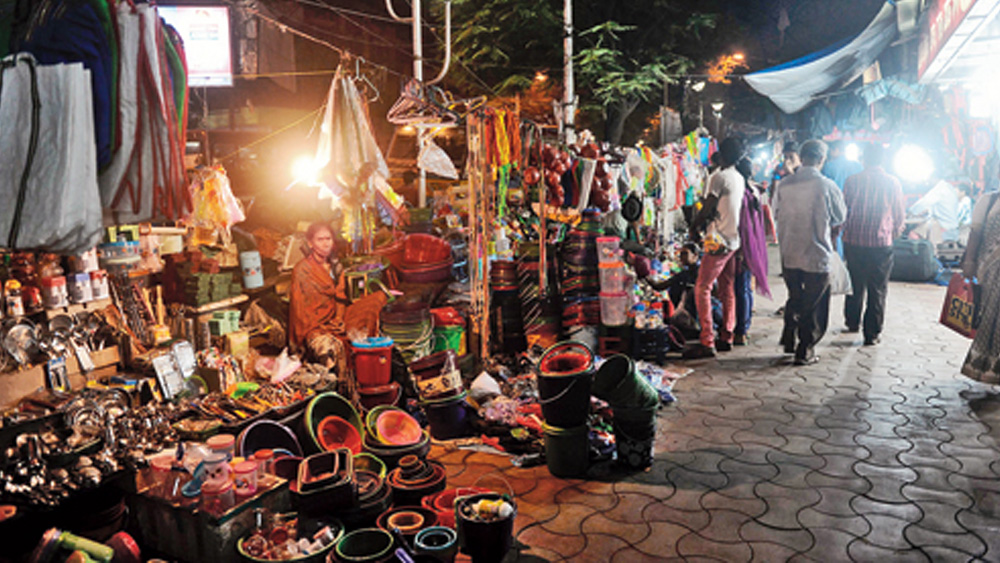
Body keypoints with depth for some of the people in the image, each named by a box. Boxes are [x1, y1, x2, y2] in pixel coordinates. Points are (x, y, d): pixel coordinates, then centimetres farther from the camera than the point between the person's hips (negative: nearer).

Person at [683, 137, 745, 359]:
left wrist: (694, 226, 2)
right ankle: (726, 338, 19)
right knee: (726, 290, 13)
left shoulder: (720, 177, -14)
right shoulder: (739, 178, 13)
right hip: (733, 240, 9)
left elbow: (707, 208, -13)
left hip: (719, 241, -9)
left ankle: (707, 342, -12)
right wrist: (702, 224, 15)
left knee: (702, 289, -9)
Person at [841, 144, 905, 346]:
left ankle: (852, 323, 31)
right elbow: (899, 215, 5)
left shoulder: (852, 181, -2)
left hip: (853, 240, 2)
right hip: (881, 242, -2)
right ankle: (871, 333, 6)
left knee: (855, 285, 18)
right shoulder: (893, 183, -3)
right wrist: (894, 233, 24)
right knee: (877, 290, 5)